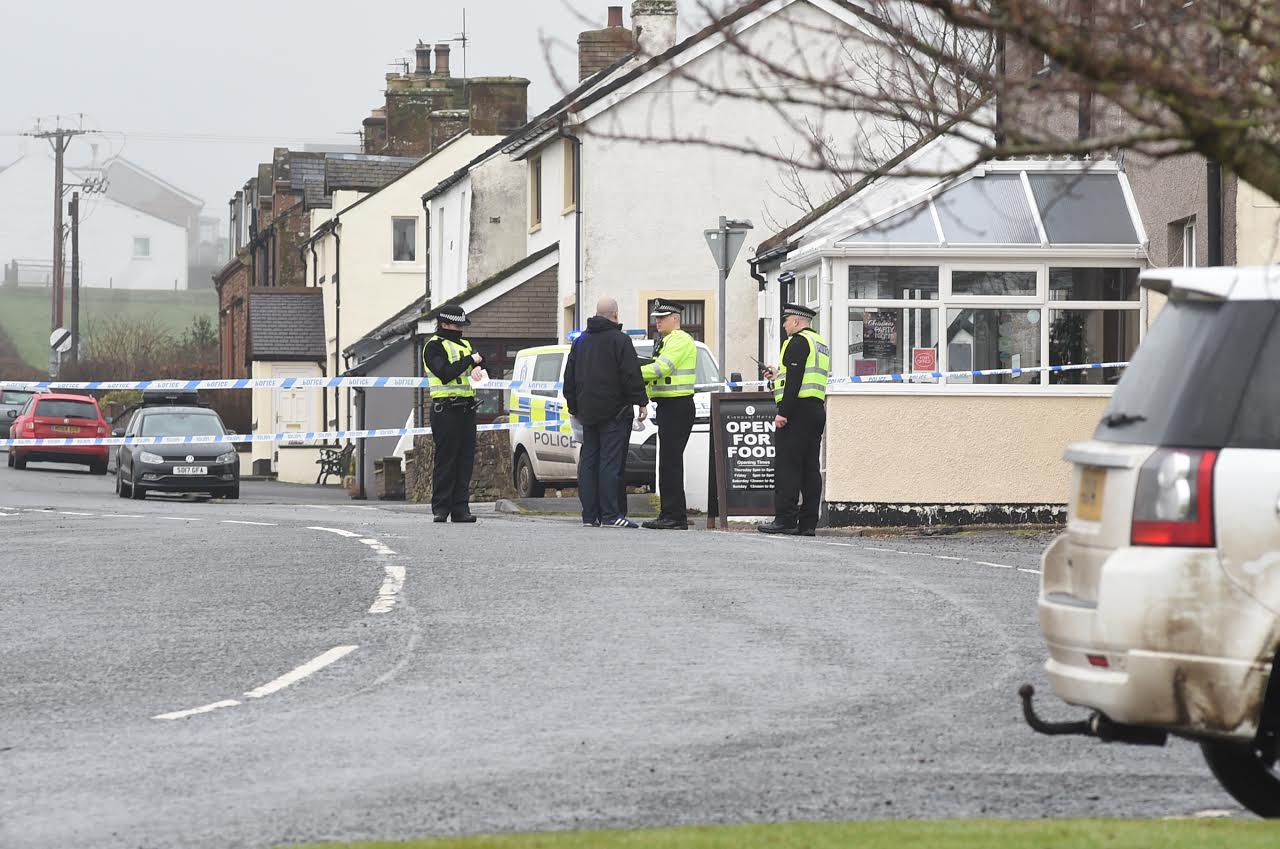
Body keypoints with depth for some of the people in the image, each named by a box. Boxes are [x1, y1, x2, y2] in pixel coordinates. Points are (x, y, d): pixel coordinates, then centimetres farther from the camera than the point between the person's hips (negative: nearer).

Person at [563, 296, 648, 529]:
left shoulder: (580, 342, 15)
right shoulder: (619, 341, -7)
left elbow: (569, 378, 20)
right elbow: (632, 375, -12)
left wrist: (574, 408, 26)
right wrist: (641, 402, -5)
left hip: (588, 412, 7)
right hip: (614, 412, -7)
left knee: (588, 462, 7)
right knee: (611, 461, -9)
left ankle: (590, 514, 5)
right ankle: (611, 515, -14)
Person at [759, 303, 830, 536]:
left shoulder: (797, 342, -9)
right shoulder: (820, 343, 20)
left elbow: (794, 380, -18)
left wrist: (783, 412, -21)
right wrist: (779, 376, 30)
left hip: (797, 411, -10)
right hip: (817, 409, 10)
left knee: (786, 466, -8)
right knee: (811, 467, 7)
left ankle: (785, 519, -12)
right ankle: (808, 523, 5)